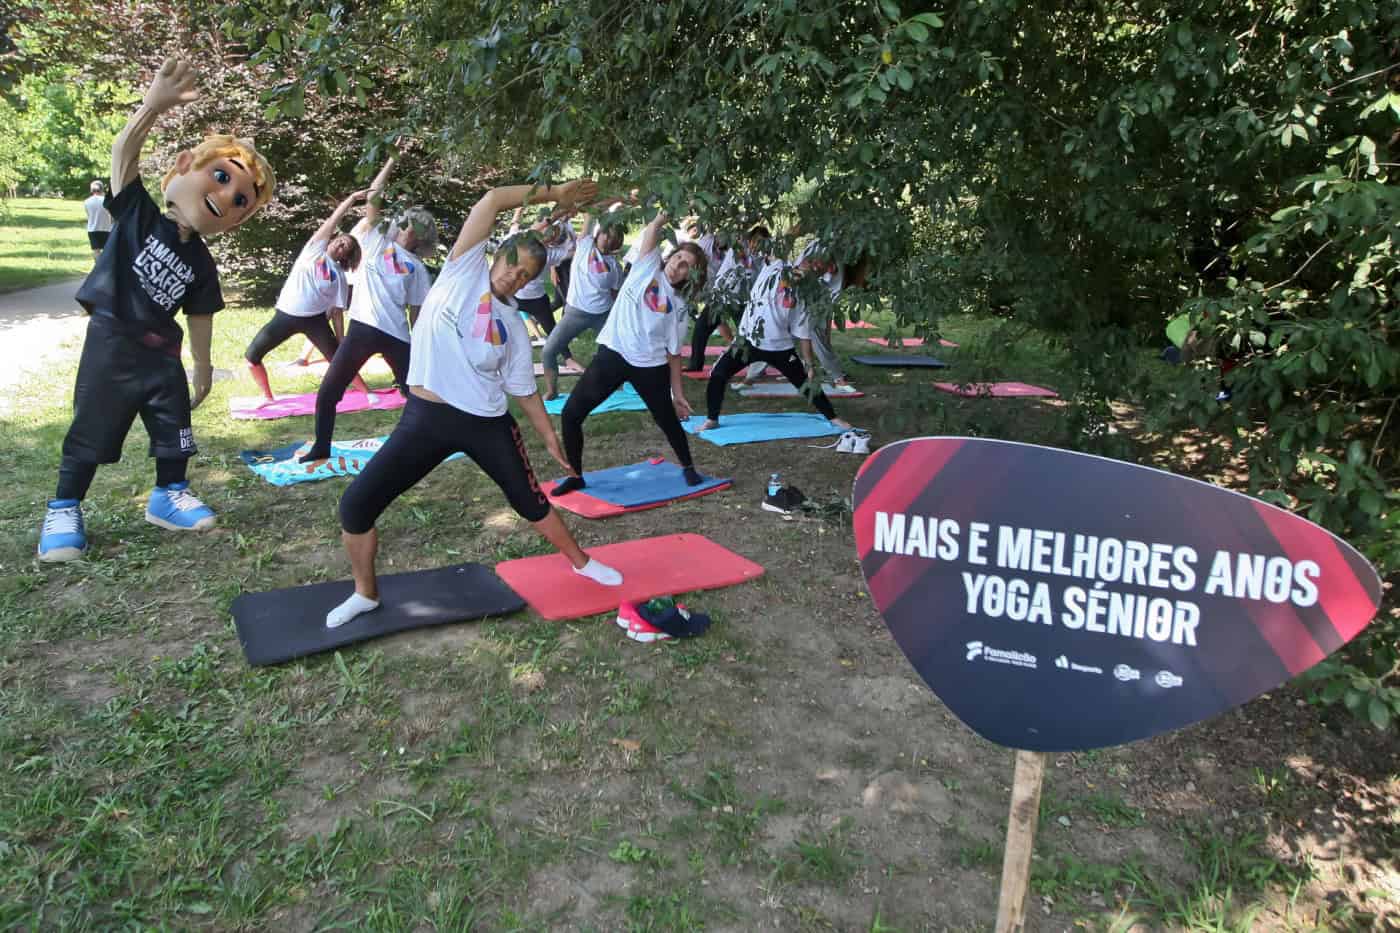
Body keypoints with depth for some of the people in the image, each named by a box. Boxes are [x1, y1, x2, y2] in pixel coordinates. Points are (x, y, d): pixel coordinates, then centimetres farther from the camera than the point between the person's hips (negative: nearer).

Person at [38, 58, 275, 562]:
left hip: (161, 352, 4)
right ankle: (64, 509, 19)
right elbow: (123, 150, -23)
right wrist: (155, 103, -38)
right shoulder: (138, 213, -9)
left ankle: (169, 495, 30)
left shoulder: (202, 265, 2)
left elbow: (200, 320, 10)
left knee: (174, 426, 11)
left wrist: (203, 366, 12)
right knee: (91, 430, 4)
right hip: (111, 342, -4)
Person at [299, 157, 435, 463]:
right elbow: (372, 198, 5)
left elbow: (416, 312, 12)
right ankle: (321, 448, 17)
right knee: (328, 392, 3)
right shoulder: (375, 241, 15)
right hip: (362, 329, 0)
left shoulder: (417, 269, 14)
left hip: (396, 336, 0)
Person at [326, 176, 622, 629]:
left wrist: (549, 435, 16)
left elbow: (523, 389, 16)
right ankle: (365, 594, 20)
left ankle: (581, 562, 37)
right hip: (425, 418, -2)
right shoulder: (464, 271, -1)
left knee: (531, 500, 13)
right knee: (355, 506, -5)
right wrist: (551, 193, 0)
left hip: (487, 423, 2)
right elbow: (492, 200, -6)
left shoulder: (514, 326, 7)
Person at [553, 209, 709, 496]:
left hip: (650, 367, 1)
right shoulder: (646, 268, 7)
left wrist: (678, 392, 8)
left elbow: (674, 350, 10)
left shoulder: (678, 305, 9)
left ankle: (688, 467, 39)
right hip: (612, 355, -1)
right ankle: (575, 475, 12)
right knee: (571, 413, -6)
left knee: (669, 420, 11)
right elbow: (652, 231, -8)